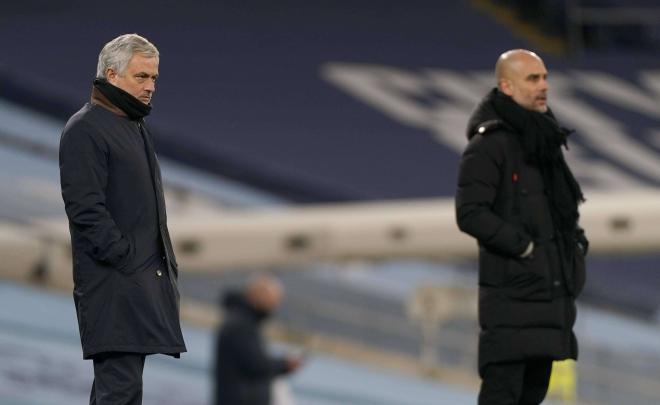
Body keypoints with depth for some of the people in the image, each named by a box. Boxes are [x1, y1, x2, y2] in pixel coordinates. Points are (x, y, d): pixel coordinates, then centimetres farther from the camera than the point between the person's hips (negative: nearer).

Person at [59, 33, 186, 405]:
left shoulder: (135, 126, 20)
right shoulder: (85, 130, -10)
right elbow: (87, 209, -16)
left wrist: (166, 264, 17)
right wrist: (128, 261, -18)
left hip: (145, 278, 9)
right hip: (114, 283, -9)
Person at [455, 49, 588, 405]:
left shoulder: (543, 139, 17)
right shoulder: (488, 144, -10)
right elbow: (470, 213, -18)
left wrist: (576, 243, 10)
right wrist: (525, 246, -17)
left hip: (550, 289, 9)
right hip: (511, 292, -9)